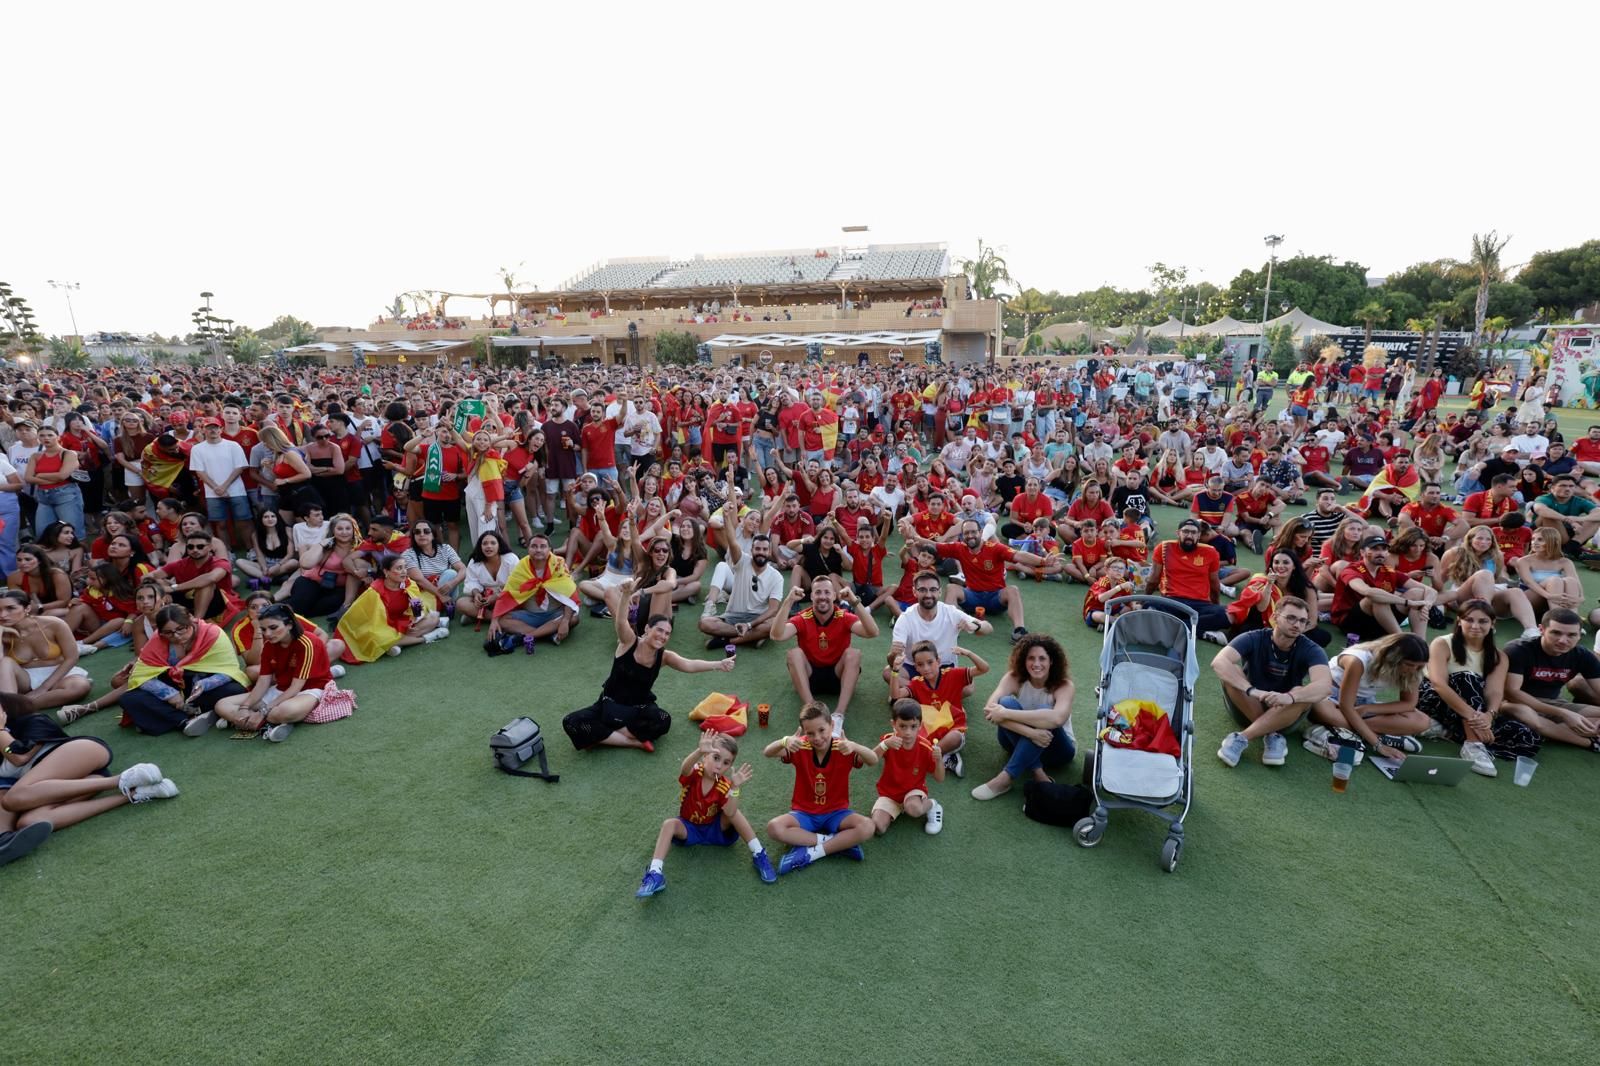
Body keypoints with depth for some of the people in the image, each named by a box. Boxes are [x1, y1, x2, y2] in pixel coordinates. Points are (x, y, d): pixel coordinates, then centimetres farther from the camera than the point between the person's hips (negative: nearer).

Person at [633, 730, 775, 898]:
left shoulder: (724, 785, -17)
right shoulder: (694, 773, -22)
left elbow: (730, 813, -32)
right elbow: (684, 769, -50)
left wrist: (735, 788, -45)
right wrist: (700, 751, -71)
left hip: (717, 829, 0)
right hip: (689, 829, 0)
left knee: (734, 812, -28)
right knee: (669, 824, -30)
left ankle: (759, 856, -22)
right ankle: (655, 875, -34)